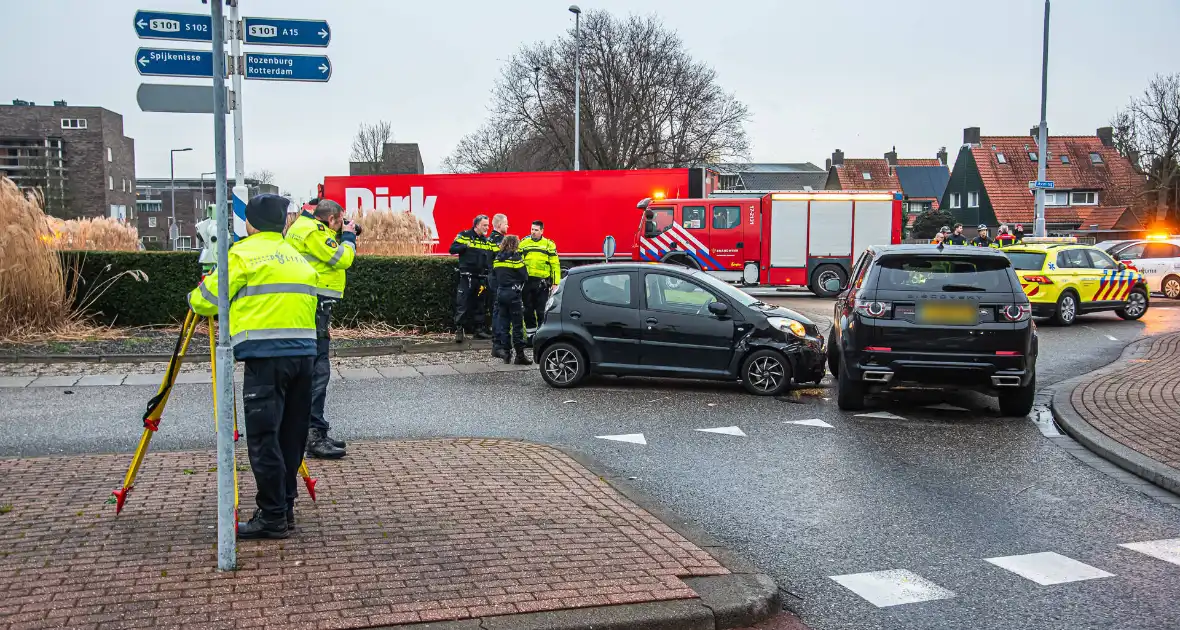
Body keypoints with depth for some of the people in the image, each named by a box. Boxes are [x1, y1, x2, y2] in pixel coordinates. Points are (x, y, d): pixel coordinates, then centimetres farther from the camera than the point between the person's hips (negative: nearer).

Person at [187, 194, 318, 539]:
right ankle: (285, 508, 20)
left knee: (263, 439, -3)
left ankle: (273, 518, -2)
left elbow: (207, 301, 2)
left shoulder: (242, 254, -1)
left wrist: (194, 297, 23)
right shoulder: (299, 257, 20)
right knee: (291, 436, 13)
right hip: (304, 353, 7)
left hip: (265, 357, -7)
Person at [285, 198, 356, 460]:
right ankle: (314, 435, -13)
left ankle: (313, 432, 21)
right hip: (314, 306, -11)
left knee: (312, 369, 15)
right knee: (318, 370, -12)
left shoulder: (303, 225, 19)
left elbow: (331, 257, 22)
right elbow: (343, 260, -14)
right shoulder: (314, 231, -12)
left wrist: (341, 237, 13)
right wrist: (348, 236, 1)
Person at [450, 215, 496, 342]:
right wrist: (465, 246, -22)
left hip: (481, 278, 5)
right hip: (466, 277, -5)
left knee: (478, 305, 11)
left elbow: (491, 258, 17)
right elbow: (452, 249, -7)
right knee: (462, 305, -8)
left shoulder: (487, 241, 13)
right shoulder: (464, 235, -1)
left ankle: (480, 330, 17)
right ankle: (459, 331, -6)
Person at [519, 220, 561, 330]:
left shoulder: (549, 244, 4)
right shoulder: (523, 244, 10)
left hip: (542, 283, -2)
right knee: (528, 309, 9)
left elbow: (555, 265, 3)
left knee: (541, 310, 2)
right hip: (527, 281, 2)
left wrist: (555, 283, -4)